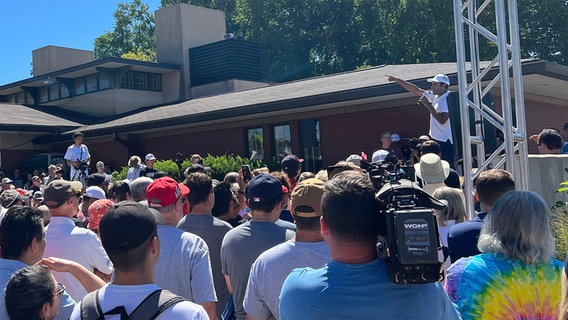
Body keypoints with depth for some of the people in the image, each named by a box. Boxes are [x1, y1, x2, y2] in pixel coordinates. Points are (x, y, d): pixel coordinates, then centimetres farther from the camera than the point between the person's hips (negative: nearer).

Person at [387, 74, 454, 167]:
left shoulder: (448, 99, -16)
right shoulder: (434, 96, 9)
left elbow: (442, 120, -26)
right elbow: (416, 90, 14)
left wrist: (428, 105, -22)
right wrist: (397, 80, 12)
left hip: (444, 142, -9)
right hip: (434, 139, 9)